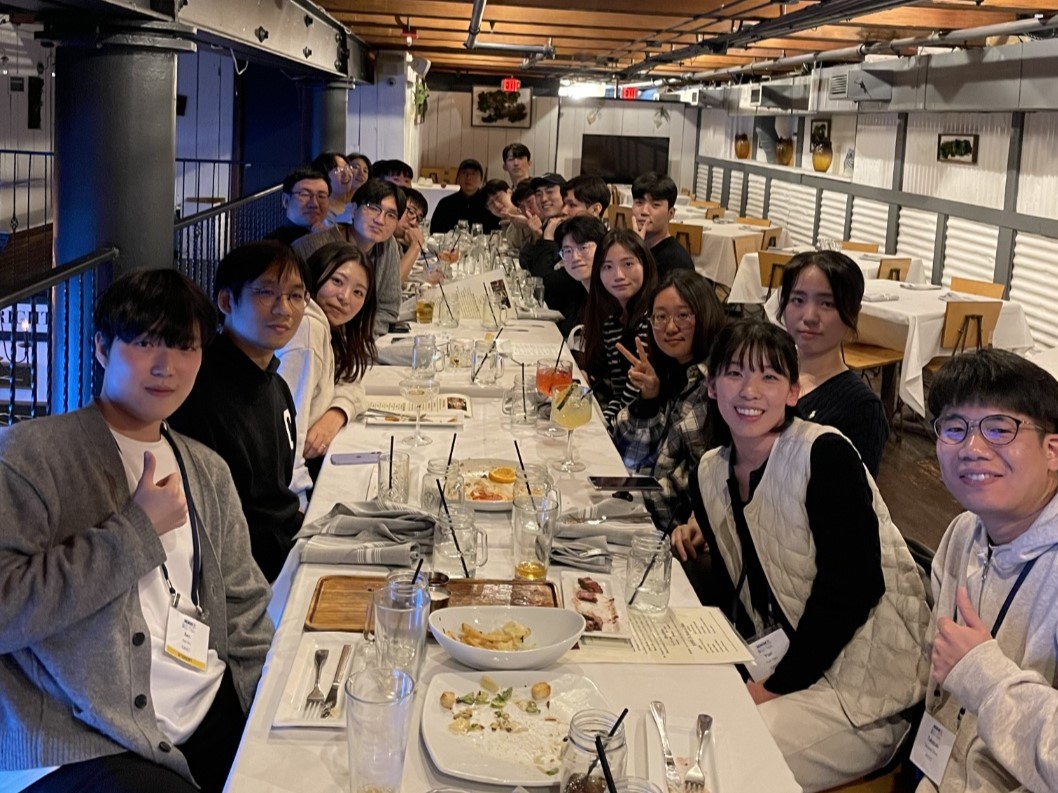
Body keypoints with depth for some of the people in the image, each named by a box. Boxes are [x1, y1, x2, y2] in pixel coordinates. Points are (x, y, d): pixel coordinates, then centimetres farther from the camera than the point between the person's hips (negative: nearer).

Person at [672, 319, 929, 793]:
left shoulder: (825, 454, -16)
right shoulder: (712, 473, 4)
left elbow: (850, 588, -21)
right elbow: (740, 590, 10)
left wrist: (775, 686, -19)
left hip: (864, 687, -6)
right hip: (775, 658, 7)